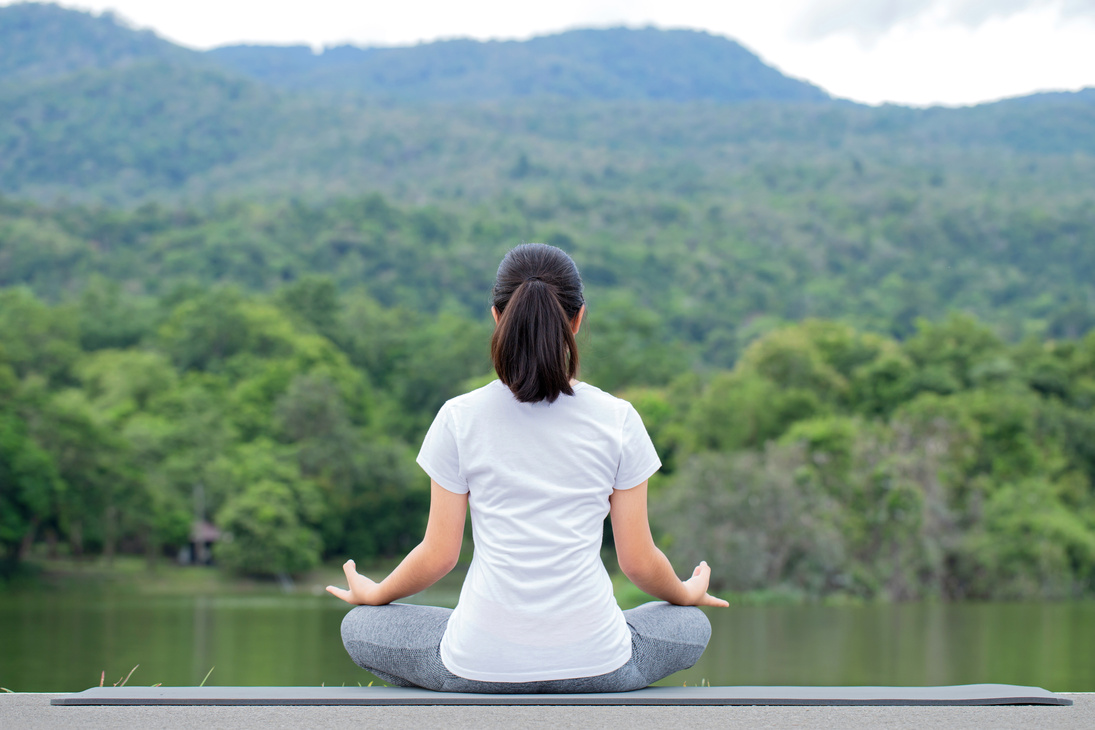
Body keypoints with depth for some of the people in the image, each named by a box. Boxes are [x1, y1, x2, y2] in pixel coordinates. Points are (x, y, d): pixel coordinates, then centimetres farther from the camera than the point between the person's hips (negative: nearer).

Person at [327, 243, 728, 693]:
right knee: (692, 627, 31)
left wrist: (373, 594, 23)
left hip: (481, 666, -1)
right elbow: (639, 562, 2)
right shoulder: (617, 420, -3)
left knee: (359, 628, 26)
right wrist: (687, 594, 25)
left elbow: (438, 556, 2)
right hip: (594, 664, 1)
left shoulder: (459, 419, -5)